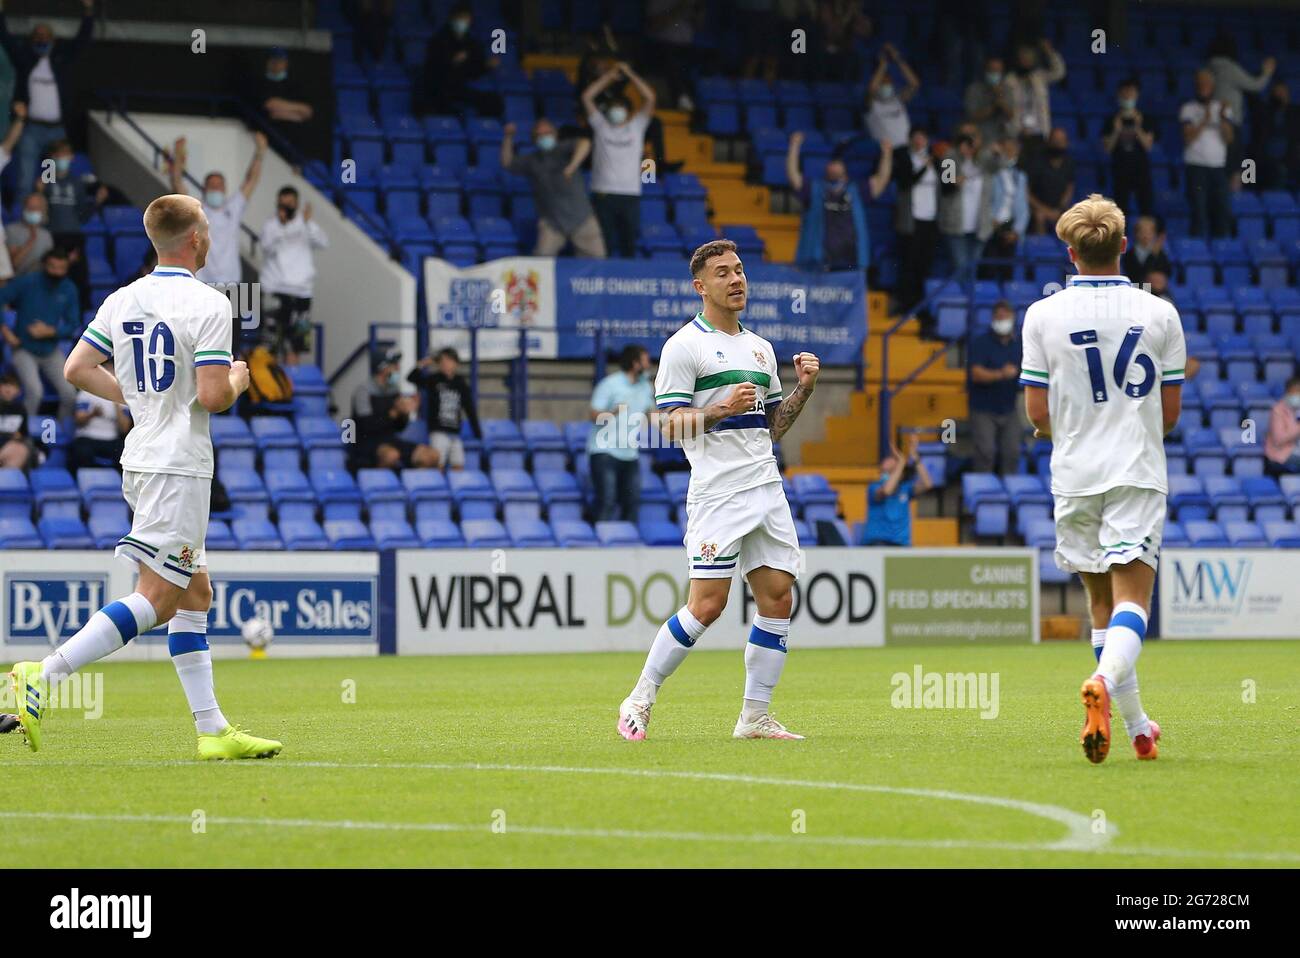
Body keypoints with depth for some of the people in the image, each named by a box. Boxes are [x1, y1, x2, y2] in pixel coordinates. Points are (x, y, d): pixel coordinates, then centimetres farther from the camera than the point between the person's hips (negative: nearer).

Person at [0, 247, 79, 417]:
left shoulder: (69, 290, -4)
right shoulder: (27, 283, -13)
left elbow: (73, 326, 0)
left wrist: (50, 331, -17)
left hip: (51, 351, 3)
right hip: (24, 350, -3)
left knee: (69, 394, -8)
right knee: (34, 391, -24)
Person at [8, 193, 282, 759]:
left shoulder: (121, 302, 8)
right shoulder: (208, 305, -14)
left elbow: (76, 369, 10)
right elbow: (212, 396, -19)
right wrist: (237, 381, 3)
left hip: (140, 459, 9)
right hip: (180, 466, -9)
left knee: (195, 593, 12)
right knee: (158, 600, -8)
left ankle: (212, 729, 11)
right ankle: (45, 676, -19)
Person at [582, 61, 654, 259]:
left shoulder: (636, 126, 13)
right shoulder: (601, 125, 14)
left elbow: (649, 98, 4)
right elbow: (587, 97, 7)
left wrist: (629, 74, 5)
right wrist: (609, 77, 9)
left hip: (630, 195, 0)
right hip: (603, 193, 0)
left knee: (628, 246, 1)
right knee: (603, 245, -3)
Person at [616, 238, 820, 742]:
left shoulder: (760, 347, 19)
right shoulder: (684, 346, -3)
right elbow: (670, 425, -9)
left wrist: (803, 388, 8)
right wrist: (722, 409, -22)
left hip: (767, 488, 7)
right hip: (717, 490, -7)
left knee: (778, 599, 0)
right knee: (707, 604, -11)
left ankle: (755, 716, 7)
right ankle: (639, 701, 1)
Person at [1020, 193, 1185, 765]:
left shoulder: (1043, 315, -2)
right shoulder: (1159, 314, 0)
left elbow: (1037, 415, -2)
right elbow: (1171, 412, 4)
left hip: (1075, 476, 1)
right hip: (1138, 473, -1)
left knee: (1102, 603, 13)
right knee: (1132, 598, -8)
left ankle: (1138, 727, 17)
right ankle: (1104, 682, -37)